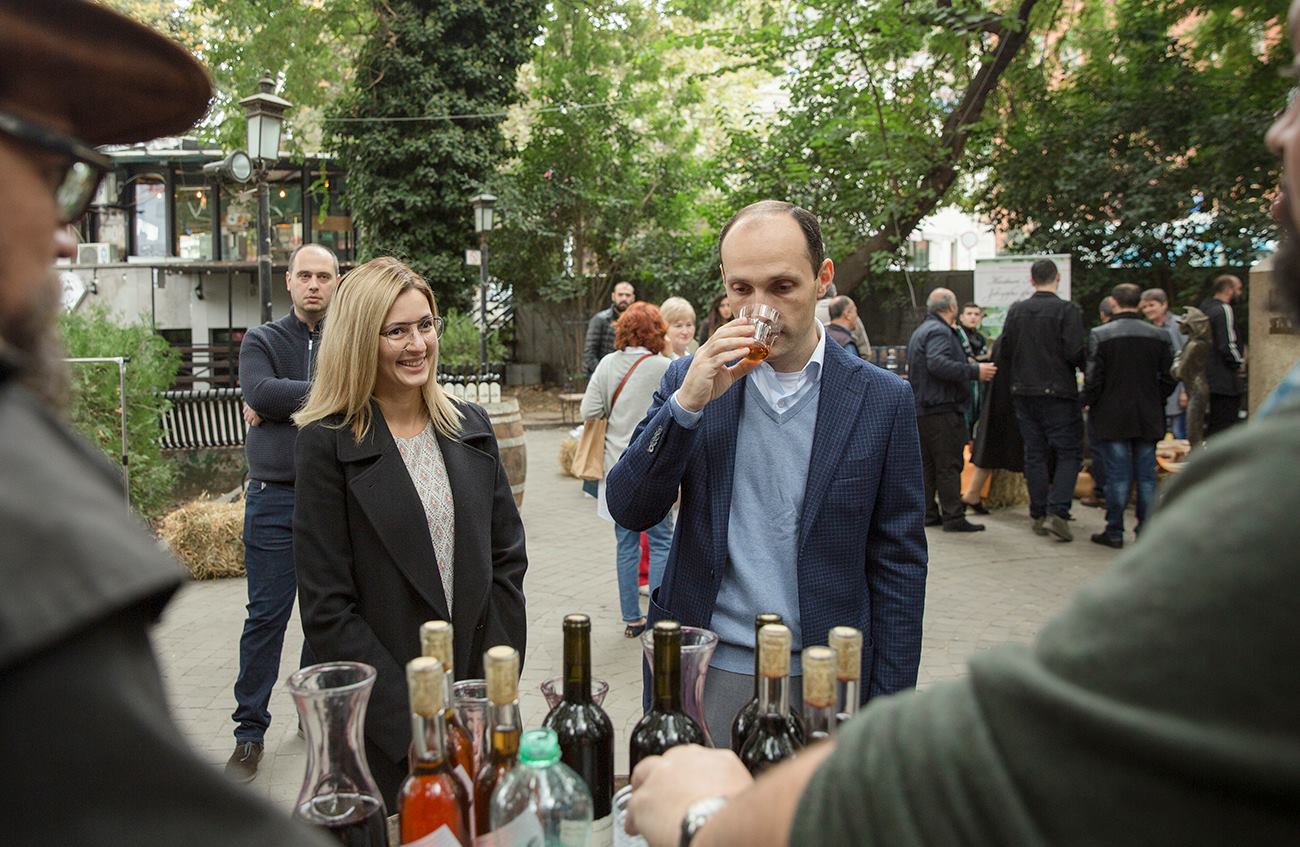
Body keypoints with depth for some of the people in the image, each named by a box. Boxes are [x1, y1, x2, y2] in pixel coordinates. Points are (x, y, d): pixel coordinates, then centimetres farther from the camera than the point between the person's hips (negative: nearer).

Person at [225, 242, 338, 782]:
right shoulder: (262, 340, 7)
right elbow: (258, 391, -12)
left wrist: (282, 402, -11)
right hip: (275, 499, -1)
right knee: (266, 615, 1)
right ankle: (250, 732, 12)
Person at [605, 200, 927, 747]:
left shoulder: (882, 399, -3)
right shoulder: (690, 380, 1)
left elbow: (898, 565, 0)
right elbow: (629, 511, -5)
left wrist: (888, 711, -2)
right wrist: (687, 402, -18)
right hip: (702, 676, 1)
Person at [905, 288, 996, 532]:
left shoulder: (922, 331, 20)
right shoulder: (939, 331, -13)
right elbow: (938, 363, -29)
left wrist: (968, 366, 31)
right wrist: (975, 371, -26)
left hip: (922, 409, 10)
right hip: (942, 409, -10)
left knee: (927, 464, 13)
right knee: (949, 464, -7)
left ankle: (927, 512, 17)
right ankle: (953, 516, -6)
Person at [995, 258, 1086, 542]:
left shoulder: (1016, 311, 3)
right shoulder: (1067, 310, -10)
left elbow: (1003, 355, 6)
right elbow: (1076, 353, -16)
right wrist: (1086, 365, 4)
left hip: (1023, 393, 4)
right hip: (1058, 392, -4)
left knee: (1035, 453, 11)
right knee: (1068, 453, 3)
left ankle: (1039, 515, 15)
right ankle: (1057, 512, -11)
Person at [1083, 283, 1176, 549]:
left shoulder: (1099, 335, -10)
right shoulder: (1160, 336, 2)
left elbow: (1093, 378, -12)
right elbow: (1169, 378, 4)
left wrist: (1089, 402, 4)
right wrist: (1154, 400, 17)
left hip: (1111, 417, -3)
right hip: (1148, 418, 3)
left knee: (1117, 475, 2)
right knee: (1146, 475, 9)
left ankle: (1114, 532, 7)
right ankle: (1146, 532, 13)